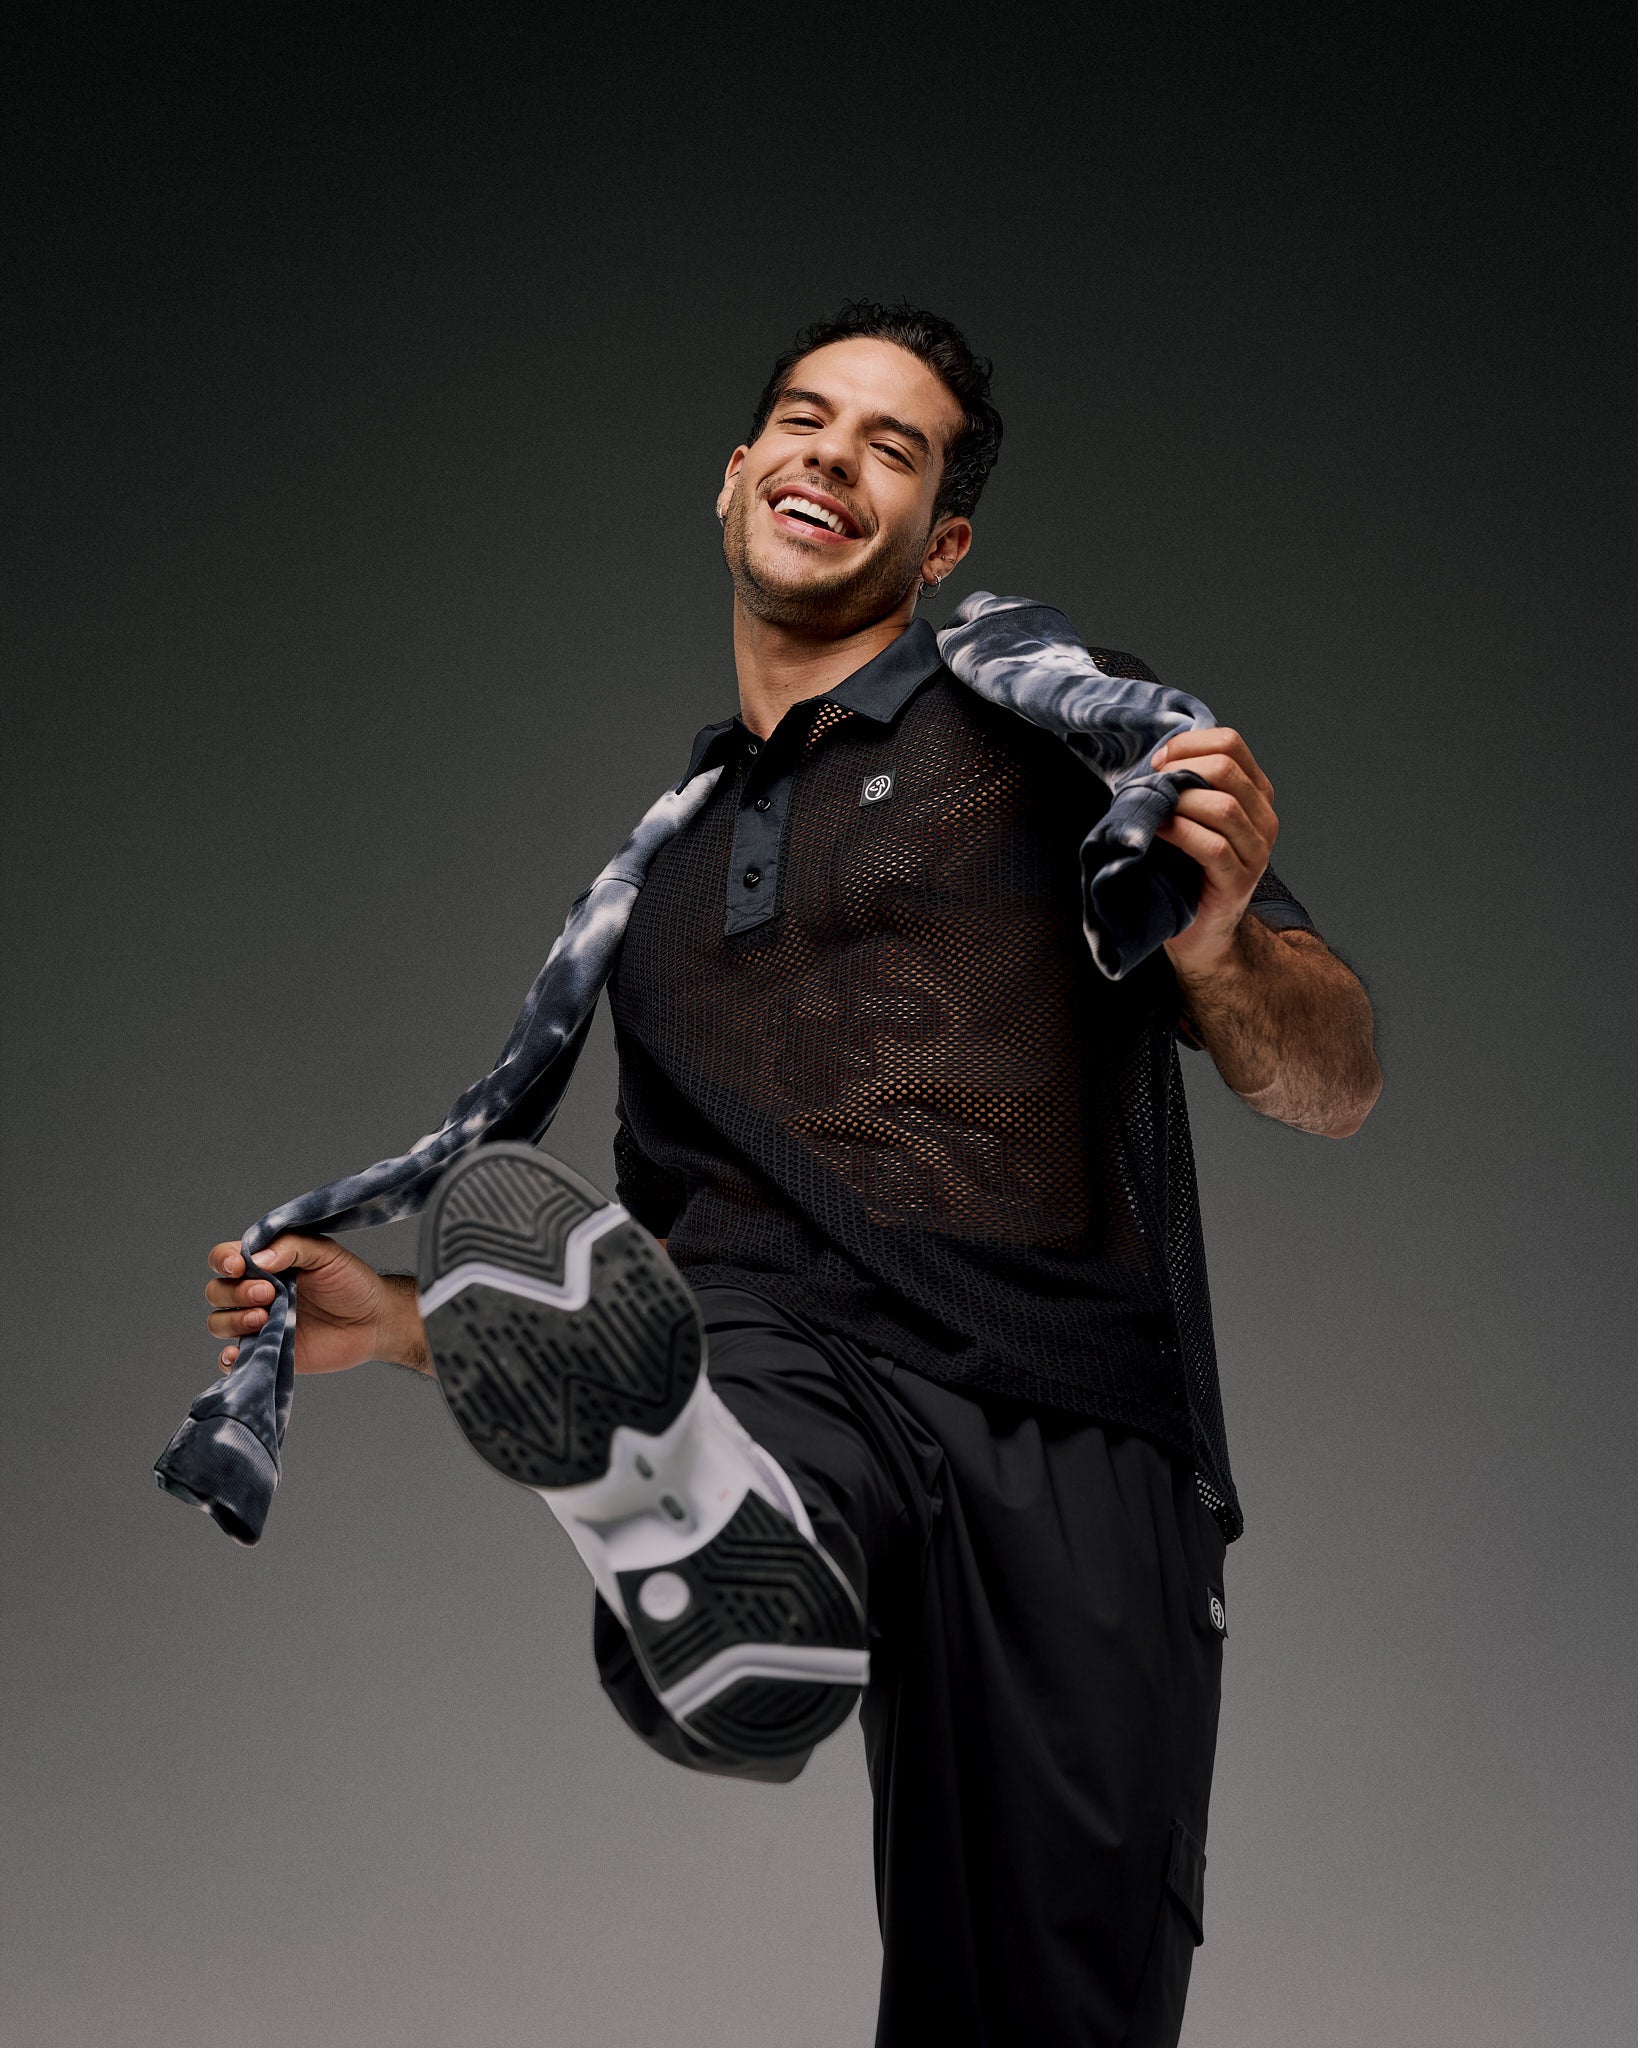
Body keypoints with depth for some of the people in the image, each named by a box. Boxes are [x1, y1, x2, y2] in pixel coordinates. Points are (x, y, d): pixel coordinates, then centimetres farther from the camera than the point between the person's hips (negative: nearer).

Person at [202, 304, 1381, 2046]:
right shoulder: (664, 867, 27)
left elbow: (1333, 1089, 6)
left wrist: (1216, 942, -15)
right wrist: (405, 1322, 20)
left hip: (1068, 1428, -2)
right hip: (775, 1354, 3)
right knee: (502, 1208, -30)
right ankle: (714, 1532, -54)